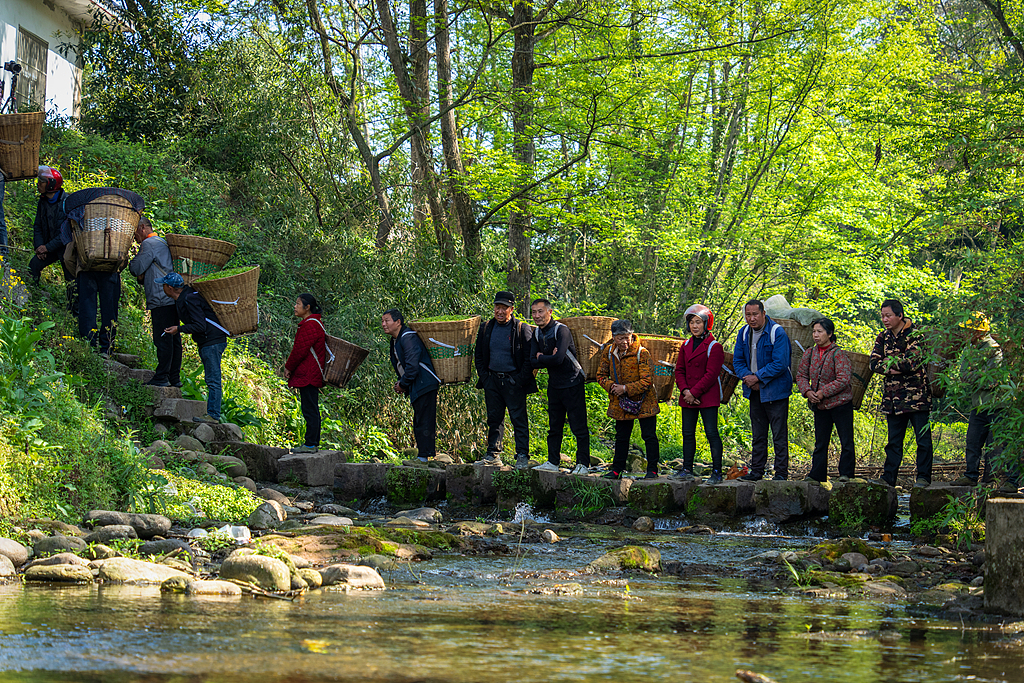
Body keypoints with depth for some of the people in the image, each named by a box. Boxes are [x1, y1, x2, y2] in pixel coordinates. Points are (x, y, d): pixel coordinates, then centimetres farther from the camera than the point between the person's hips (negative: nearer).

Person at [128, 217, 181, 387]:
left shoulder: (149, 244, -6)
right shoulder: (163, 243, 25)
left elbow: (136, 268, -11)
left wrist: (133, 261, 9)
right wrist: (142, 278, 7)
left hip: (161, 300, -10)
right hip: (172, 299, 10)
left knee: (163, 339, -10)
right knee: (173, 338, 9)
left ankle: (161, 378, -11)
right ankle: (174, 378, 11)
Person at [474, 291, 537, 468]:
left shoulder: (522, 329, -4)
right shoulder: (486, 329, 9)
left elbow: (528, 358, -5)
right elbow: (478, 356, 17)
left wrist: (520, 380, -12)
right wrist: (484, 376, 5)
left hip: (513, 381, -4)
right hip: (492, 381, 4)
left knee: (519, 419, -4)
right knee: (494, 419, 10)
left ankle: (522, 456, -2)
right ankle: (493, 455, 17)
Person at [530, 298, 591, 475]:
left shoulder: (561, 330, -16)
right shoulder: (537, 333, 8)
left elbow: (558, 359, -25)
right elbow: (533, 361, 1)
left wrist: (541, 357, -8)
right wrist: (550, 358, -15)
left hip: (572, 384, -8)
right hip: (554, 385, 8)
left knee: (579, 427, -5)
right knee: (554, 426, 13)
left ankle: (583, 464, -3)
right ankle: (553, 462, 20)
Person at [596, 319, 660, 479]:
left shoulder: (642, 353, -18)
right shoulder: (608, 352, -2)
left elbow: (647, 381, -19)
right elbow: (601, 375, 6)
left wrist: (626, 388, -23)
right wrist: (612, 386, -14)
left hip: (644, 402, -5)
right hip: (620, 403, 5)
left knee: (649, 436, 0)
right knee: (621, 437, 13)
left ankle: (652, 470, 8)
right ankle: (617, 470, 21)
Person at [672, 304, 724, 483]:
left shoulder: (714, 347, -8)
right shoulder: (686, 346, 13)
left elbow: (711, 375, -13)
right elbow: (679, 370, 11)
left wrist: (694, 392, -15)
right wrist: (685, 391, -6)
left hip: (708, 398, -7)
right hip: (688, 397, 7)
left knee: (711, 433, -6)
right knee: (688, 433, 10)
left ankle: (717, 472, -4)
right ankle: (687, 470, 17)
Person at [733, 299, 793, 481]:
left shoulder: (777, 333, -15)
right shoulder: (743, 333, 6)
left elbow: (780, 364, -19)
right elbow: (738, 360, 9)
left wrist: (758, 377, -17)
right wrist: (746, 376, -10)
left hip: (775, 390, -6)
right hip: (755, 391, 7)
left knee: (779, 435, -3)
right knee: (757, 435, 13)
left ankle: (781, 472, 1)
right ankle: (757, 471, 20)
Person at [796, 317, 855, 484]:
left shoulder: (838, 354, -13)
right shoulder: (810, 353, 4)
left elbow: (844, 379, -19)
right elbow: (801, 375, 10)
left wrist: (823, 392, -20)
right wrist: (807, 391, -9)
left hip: (840, 403, -5)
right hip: (820, 406, 5)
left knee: (846, 442, 0)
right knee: (820, 443, 10)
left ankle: (846, 474, 9)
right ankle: (817, 475, 15)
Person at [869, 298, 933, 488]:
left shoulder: (914, 335, -8)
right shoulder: (884, 337, 11)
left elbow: (912, 363, -19)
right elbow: (874, 363, 1)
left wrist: (889, 363, -6)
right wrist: (896, 368, -15)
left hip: (916, 395, -6)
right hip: (893, 397, 6)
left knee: (923, 438, 0)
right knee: (893, 441, 9)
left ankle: (923, 477, 5)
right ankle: (888, 478, 11)